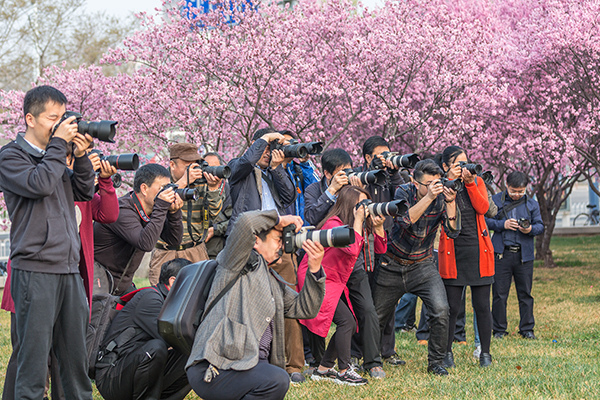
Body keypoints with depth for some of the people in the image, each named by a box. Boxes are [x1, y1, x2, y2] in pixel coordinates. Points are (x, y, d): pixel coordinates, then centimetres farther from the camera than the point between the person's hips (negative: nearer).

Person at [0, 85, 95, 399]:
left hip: (69, 270, 7)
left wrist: (81, 157, 4)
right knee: (34, 355, -6)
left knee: (76, 355, 9)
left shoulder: (54, 156, 19)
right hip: (34, 270, -7)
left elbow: (85, 193, 19)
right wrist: (58, 144, -9)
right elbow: (39, 184, -17)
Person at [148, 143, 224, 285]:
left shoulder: (201, 182, 6)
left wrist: (213, 188, -16)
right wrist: (184, 182, -22)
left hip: (195, 253, 2)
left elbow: (213, 213, -1)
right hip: (164, 255, -2)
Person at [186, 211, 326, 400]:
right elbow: (245, 223, -18)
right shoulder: (242, 263, -1)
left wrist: (314, 270, 6)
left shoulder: (273, 282, 25)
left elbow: (305, 309, 19)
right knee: (277, 380, -29)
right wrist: (278, 219, 0)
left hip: (253, 363, 9)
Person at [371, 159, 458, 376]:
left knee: (440, 310, -20)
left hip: (422, 265, 1)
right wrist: (429, 197, -39)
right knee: (376, 317, 8)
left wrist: (450, 203, -31)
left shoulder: (441, 198, -9)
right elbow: (404, 220, -32)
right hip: (393, 265, -1)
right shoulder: (404, 192, -14)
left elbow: (452, 232, -17)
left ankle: (435, 361, -4)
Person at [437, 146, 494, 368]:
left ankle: (485, 353, 12)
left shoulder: (477, 181, 9)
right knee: (452, 306, -2)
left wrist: (470, 183, -16)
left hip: (479, 251, 2)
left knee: (482, 305, 2)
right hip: (453, 252, -2)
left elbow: (483, 208, -7)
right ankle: (447, 352, 12)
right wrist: (450, 182, -20)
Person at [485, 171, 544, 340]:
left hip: (524, 255, 2)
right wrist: (502, 225, -14)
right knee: (499, 294, 1)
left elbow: (540, 225, 8)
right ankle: (499, 329, 10)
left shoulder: (532, 204, 10)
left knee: (525, 293, 5)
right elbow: (485, 220, 0)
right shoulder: (495, 200, 5)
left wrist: (531, 229, -14)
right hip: (501, 254, -2)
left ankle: (527, 329, 14)